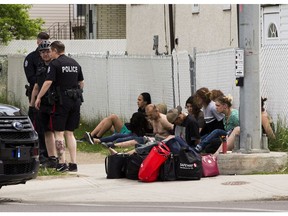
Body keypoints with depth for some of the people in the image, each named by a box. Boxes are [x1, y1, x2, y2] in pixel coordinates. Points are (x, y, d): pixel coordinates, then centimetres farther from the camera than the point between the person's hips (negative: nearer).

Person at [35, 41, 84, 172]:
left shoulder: (55, 64, -7)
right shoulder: (75, 64, 13)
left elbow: (48, 82, -15)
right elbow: (81, 83, 18)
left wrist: (38, 97, -7)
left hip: (62, 101, -6)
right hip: (76, 101, 6)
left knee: (59, 133, 0)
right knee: (70, 133, 12)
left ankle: (62, 163, -5)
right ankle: (73, 164, 6)